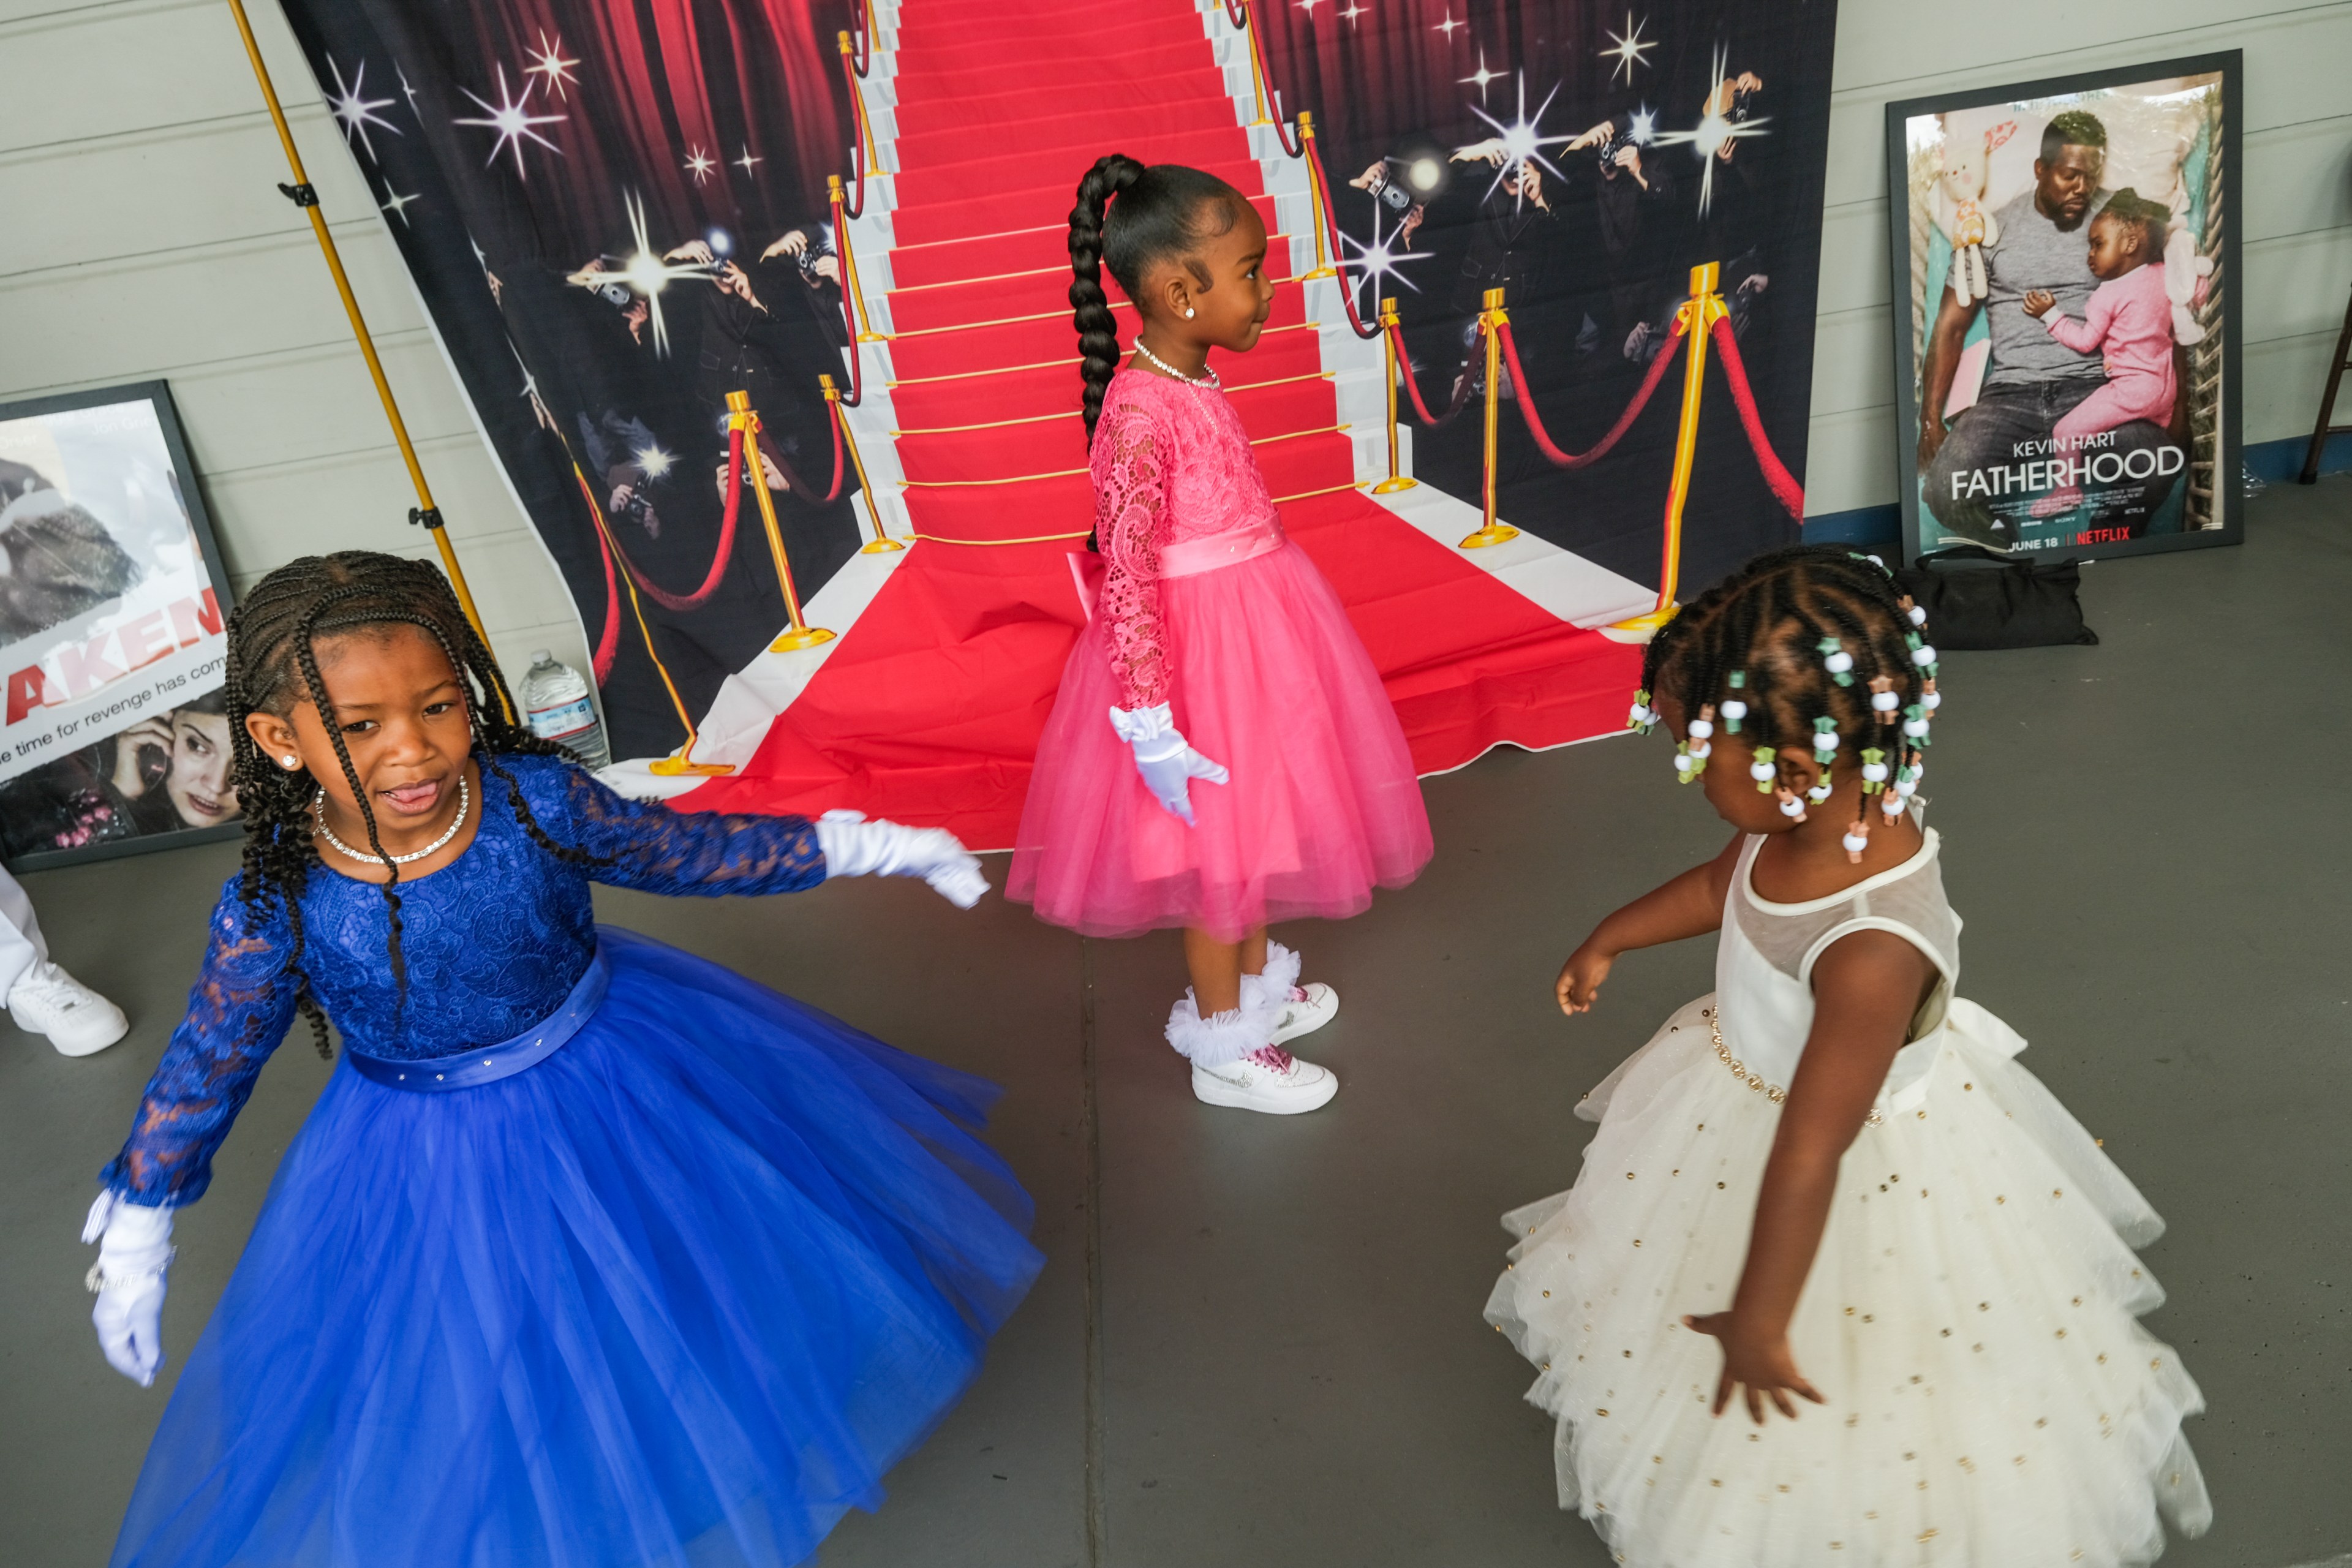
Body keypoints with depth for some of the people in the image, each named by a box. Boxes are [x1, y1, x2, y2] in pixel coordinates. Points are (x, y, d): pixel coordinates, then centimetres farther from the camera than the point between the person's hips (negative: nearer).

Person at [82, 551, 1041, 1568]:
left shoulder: (538, 798, -22)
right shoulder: (276, 910, -23)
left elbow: (683, 849, -6)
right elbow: (203, 1071, -6)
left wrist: (860, 848, -3)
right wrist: (134, 1236, 4)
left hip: (614, 1080, 2)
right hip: (436, 1167, -1)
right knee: (490, 1398, 15)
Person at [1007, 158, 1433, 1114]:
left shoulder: (1195, 383, 4)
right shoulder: (1139, 413, -24)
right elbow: (1127, 579, -26)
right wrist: (1151, 726, -26)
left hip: (1250, 624, 9)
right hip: (1196, 642, -9)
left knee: (1255, 816, 22)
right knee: (1218, 845, 6)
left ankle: (1256, 979, 44)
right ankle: (1224, 1045, 26)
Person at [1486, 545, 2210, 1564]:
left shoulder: (1873, 950, -43)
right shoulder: (1821, 811, -19)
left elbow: (1808, 1155, -34)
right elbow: (1723, 882, 4)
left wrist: (1758, 1322, -22)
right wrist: (1610, 940, 19)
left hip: (1867, 1171, -8)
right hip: (1744, 1082, 8)